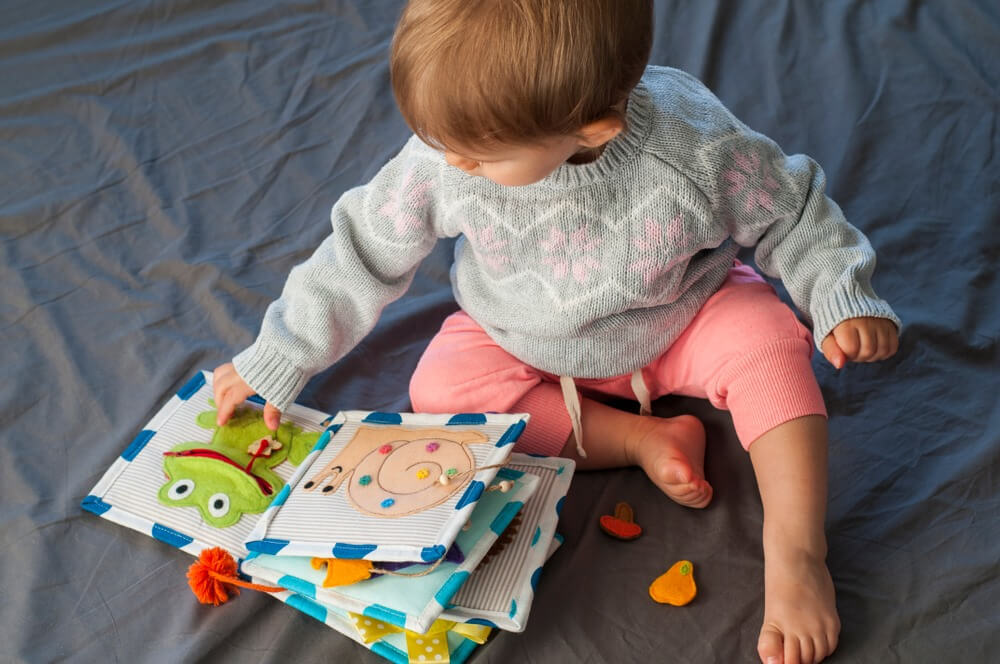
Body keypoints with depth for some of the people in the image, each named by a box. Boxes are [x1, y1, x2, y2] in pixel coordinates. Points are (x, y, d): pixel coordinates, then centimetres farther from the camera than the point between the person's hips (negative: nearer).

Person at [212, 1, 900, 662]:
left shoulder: (691, 145, -33)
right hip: (525, 345, 3)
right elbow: (364, 255, -14)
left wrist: (843, 299, -21)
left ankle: (795, 554, -20)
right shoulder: (442, 158, -28)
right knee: (439, 388, -21)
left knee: (768, 343, -28)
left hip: (680, 321, -2)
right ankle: (643, 438, -17)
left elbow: (790, 211, -13)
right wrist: (275, 362, -10)